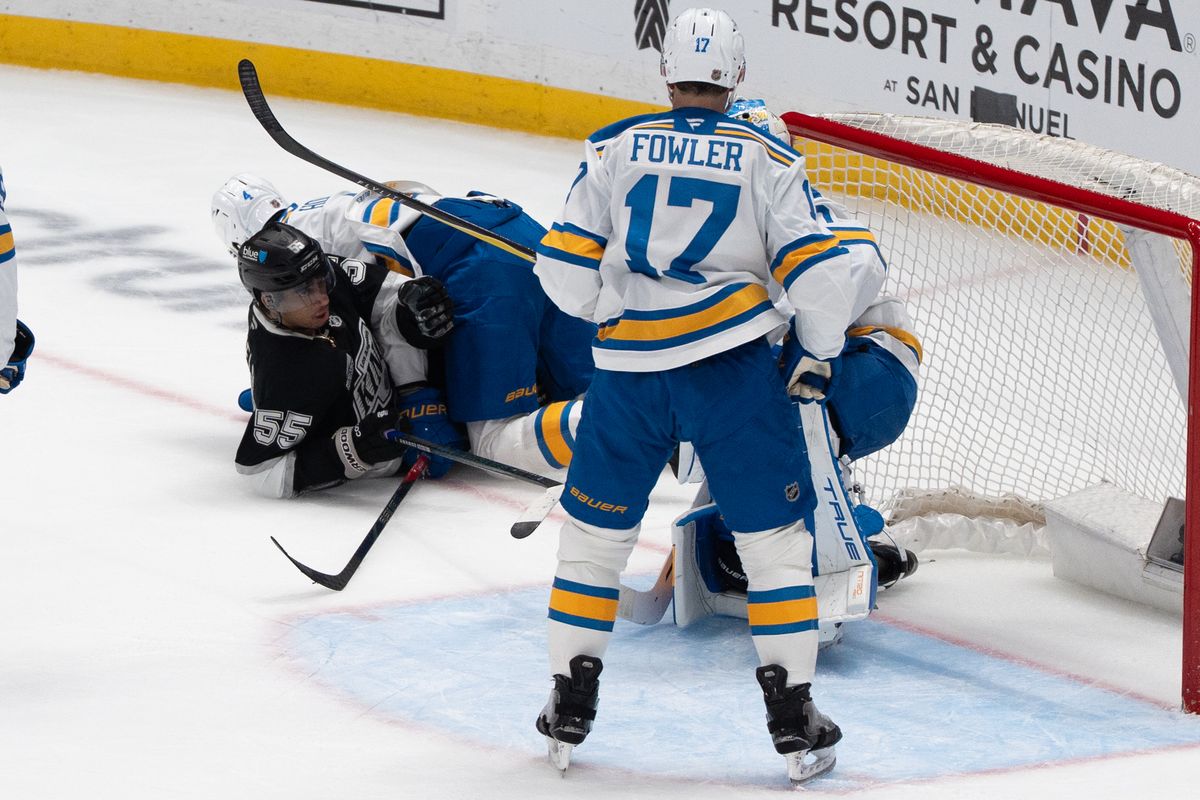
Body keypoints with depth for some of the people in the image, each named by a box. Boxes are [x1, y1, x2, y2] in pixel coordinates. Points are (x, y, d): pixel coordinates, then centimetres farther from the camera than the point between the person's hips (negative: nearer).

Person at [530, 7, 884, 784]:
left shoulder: (616, 148, 6)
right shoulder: (766, 158, 2)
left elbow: (566, 268, 5)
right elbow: (814, 269, -3)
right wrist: (821, 349, 15)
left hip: (628, 369, 2)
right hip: (733, 366, -2)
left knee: (595, 526, 16)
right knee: (774, 532, 8)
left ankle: (570, 707, 19)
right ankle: (793, 713, 6)